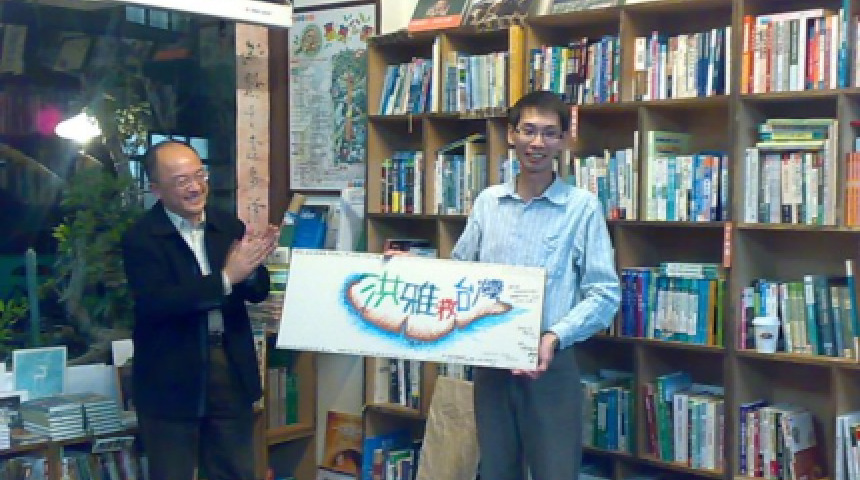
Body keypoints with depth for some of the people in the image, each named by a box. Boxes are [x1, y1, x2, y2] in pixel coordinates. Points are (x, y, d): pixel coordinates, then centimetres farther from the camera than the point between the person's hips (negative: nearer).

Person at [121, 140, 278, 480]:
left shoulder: (230, 226, 3)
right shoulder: (141, 238, -11)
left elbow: (259, 291, 2)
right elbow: (155, 303, -24)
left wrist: (250, 267, -21)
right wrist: (226, 277, -28)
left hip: (231, 371, 4)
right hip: (171, 381, -4)